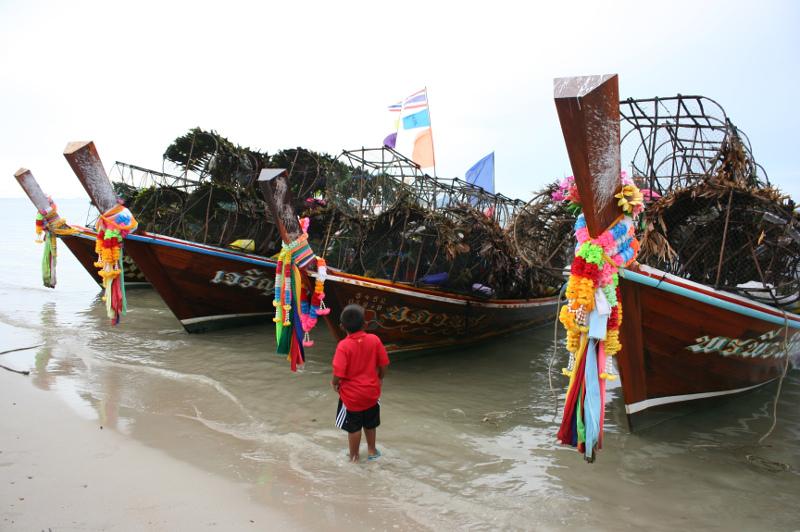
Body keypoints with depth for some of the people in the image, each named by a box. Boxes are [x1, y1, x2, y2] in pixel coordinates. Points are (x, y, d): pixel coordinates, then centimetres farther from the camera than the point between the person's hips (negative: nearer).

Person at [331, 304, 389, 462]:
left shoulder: (344, 346, -23)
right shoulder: (374, 340, -13)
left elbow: (338, 373, -24)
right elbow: (383, 364, -4)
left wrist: (334, 383, -2)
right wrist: (380, 379, 15)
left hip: (351, 394, -4)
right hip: (371, 392, 4)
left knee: (354, 427, 15)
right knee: (370, 424, 26)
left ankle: (354, 456, 31)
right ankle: (371, 450, 43)